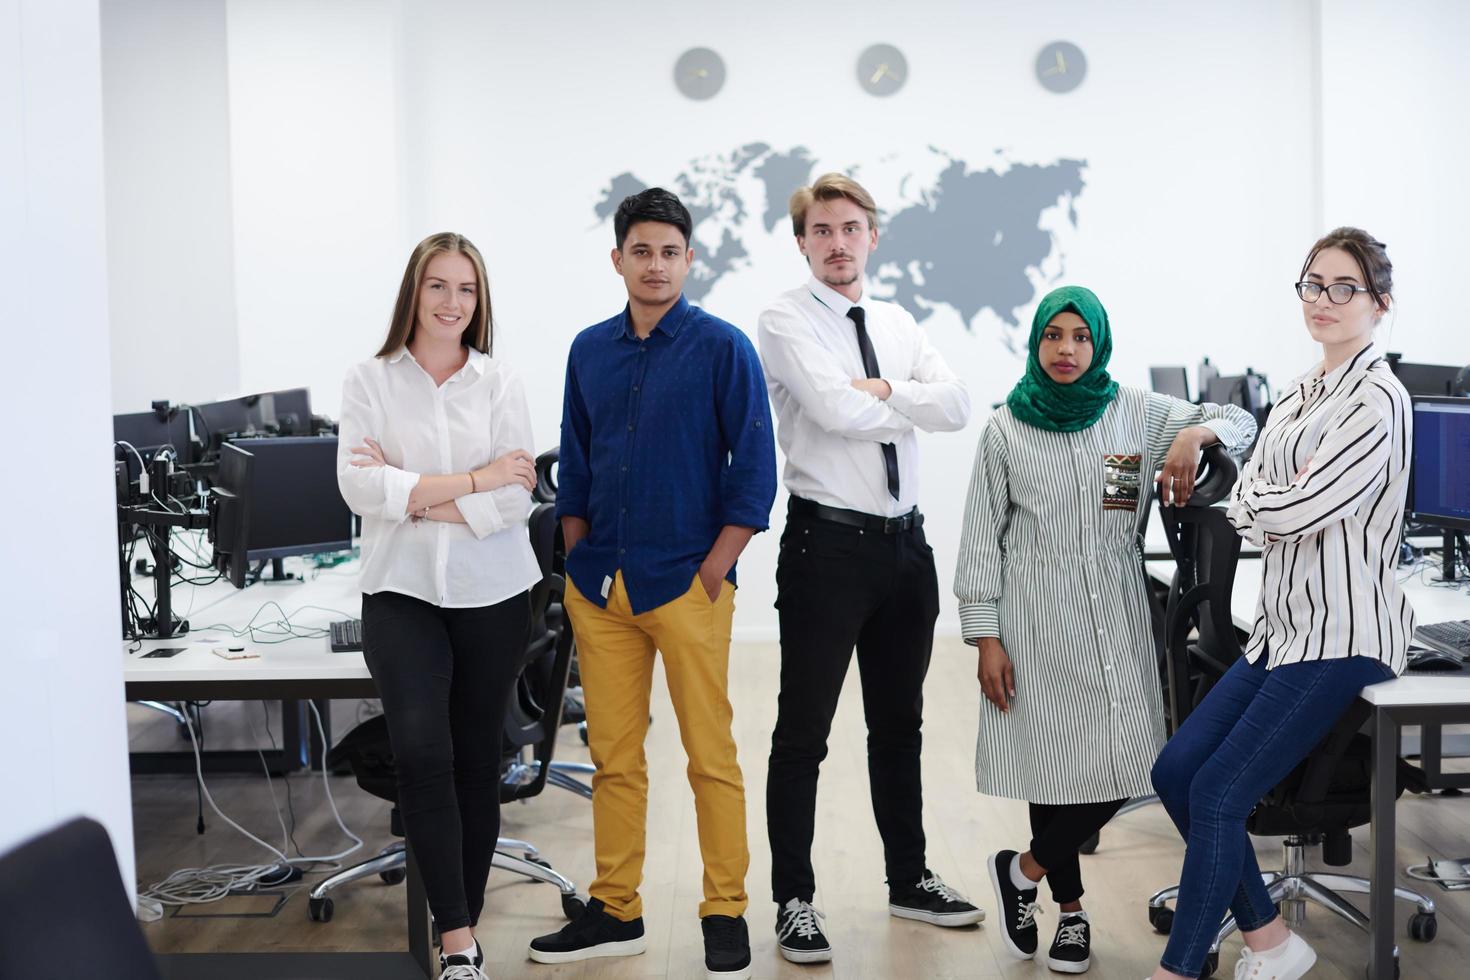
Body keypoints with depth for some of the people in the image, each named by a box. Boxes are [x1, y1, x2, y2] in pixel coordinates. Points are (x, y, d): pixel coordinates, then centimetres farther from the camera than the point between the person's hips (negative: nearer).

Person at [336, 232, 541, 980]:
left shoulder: (500, 382, 3)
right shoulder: (369, 382, 2)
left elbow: (516, 497, -7)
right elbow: (359, 486, -11)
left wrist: (415, 496, -13)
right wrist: (470, 481, -13)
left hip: (491, 594, 1)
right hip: (401, 590, -1)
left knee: (477, 758, 9)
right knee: (422, 752, -17)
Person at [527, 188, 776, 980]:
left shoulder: (722, 348, -4)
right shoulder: (590, 350, 10)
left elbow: (754, 469, -6)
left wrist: (713, 571, -10)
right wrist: (580, 561, 9)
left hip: (686, 582, -4)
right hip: (599, 587, 4)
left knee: (710, 756, 1)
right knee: (613, 756, 10)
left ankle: (725, 915, 13)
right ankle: (616, 912, 21)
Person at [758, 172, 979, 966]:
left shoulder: (898, 324, 12)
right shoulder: (787, 319, -6)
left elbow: (957, 406, -3)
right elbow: (835, 409, -21)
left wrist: (880, 390, -16)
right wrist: (909, 400, -6)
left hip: (904, 542, 6)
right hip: (827, 543, -6)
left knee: (900, 723, 17)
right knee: (804, 732, 1)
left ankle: (909, 879, 31)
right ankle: (794, 901, 12)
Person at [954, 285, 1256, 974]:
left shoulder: (1136, 413, 6)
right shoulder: (1006, 430, 2)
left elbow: (1239, 422, 11)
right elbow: (981, 539, 2)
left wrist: (1194, 435, -12)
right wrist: (986, 639, -4)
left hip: (1114, 614, 2)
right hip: (1038, 619, -2)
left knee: (1120, 765, -6)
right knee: (1054, 760, -2)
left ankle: (1025, 868, 18)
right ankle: (1070, 910, 20)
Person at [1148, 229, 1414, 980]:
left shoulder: (1376, 400, -12)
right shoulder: (1298, 396, 14)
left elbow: (1296, 509, -20)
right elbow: (1243, 508, 10)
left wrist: (1259, 501, 1)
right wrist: (1272, 512, -11)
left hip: (1342, 637, -9)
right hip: (1283, 627, 9)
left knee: (1218, 793, -12)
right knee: (1175, 771, 2)